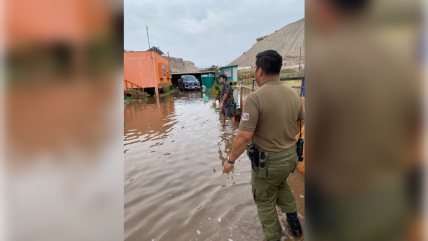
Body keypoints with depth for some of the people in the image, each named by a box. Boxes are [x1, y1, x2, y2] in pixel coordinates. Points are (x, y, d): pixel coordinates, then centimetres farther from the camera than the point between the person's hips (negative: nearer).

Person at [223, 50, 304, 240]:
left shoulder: (255, 98, -25)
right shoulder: (293, 94, -4)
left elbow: (244, 136, -26)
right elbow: (301, 123, 9)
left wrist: (230, 160, -12)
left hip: (268, 161, -6)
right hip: (291, 155, 7)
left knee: (265, 200, 18)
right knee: (280, 184, 36)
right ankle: (293, 218, 45)